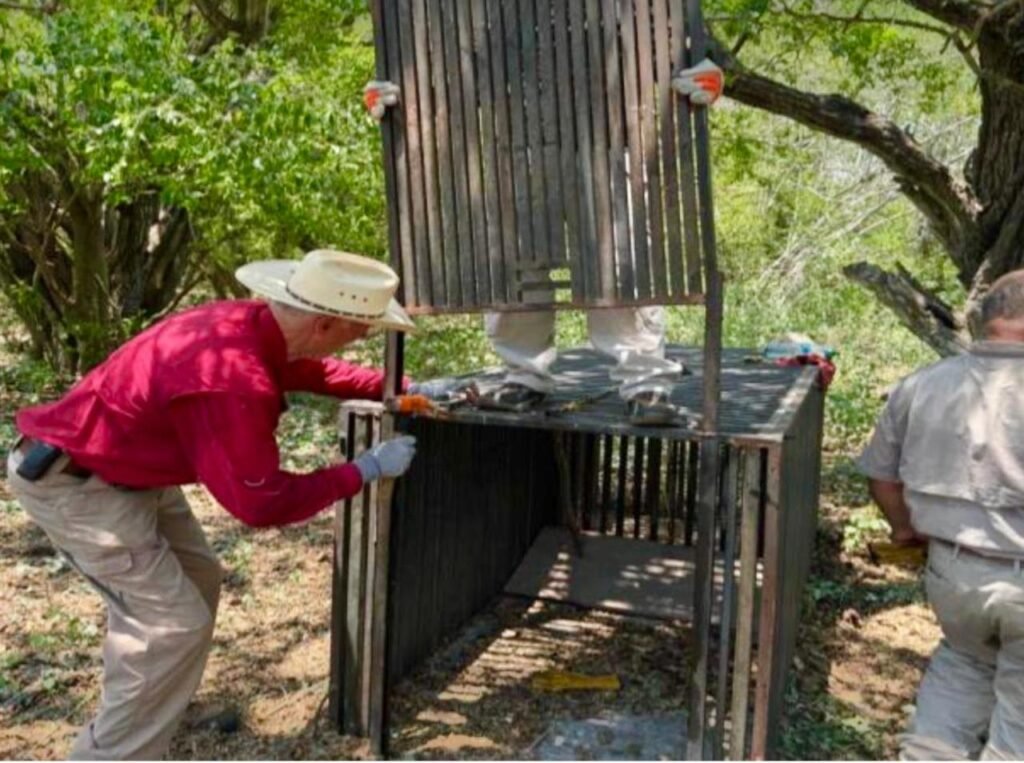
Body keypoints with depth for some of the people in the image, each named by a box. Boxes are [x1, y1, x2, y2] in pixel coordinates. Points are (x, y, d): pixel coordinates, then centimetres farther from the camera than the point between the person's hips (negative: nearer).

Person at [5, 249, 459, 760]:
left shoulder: (254, 324, -8)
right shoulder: (233, 380, -36)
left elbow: (310, 369, 15)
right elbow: (262, 503, -27)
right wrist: (366, 470, -18)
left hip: (126, 467, 10)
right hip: (74, 484, -10)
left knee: (196, 578, 19)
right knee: (173, 624, -9)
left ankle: (132, 720, 35)